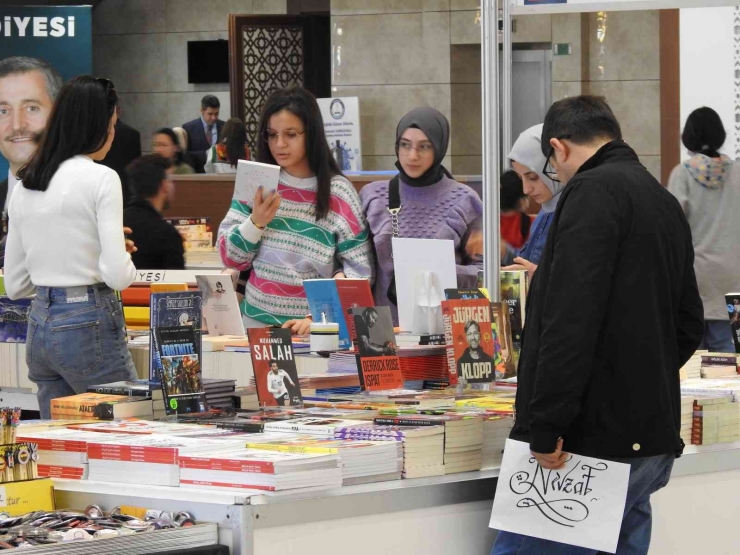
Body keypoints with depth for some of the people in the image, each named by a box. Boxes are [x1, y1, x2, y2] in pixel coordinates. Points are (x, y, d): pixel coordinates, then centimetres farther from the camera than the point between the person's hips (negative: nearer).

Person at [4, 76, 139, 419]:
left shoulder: (25, 185, 9)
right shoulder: (101, 179, -10)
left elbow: (15, 285, 12)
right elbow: (117, 274, -17)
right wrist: (128, 265, 4)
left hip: (40, 326, 7)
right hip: (89, 326, -7)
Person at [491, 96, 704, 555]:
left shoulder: (594, 192, -11)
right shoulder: (665, 202, 17)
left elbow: (570, 320, -21)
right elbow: (689, 324, 26)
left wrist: (547, 427, -20)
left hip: (592, 441, -9)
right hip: (653, 441, 9)